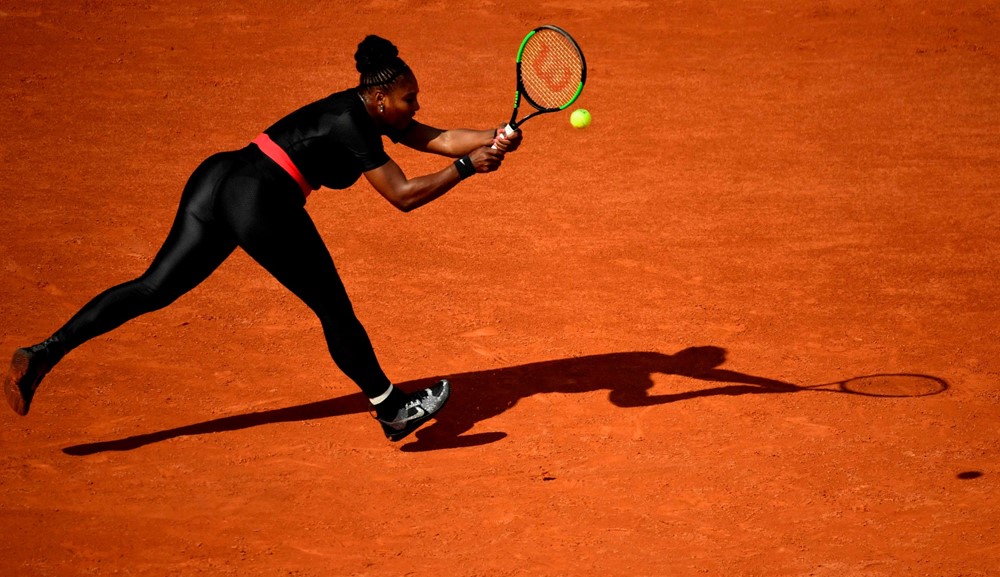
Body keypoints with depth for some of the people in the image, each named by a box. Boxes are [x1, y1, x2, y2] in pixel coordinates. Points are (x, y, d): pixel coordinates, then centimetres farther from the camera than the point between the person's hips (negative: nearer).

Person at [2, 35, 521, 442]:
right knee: (333, 308, 5)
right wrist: (466, 168, -5)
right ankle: (392, 409, 17)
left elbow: (435, 138, 21)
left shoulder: (366, 110, 19)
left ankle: (45, 353, -5)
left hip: (215, 179, 9)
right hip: (262, 200, -9)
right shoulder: (354, 127, -8)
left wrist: (492, 140, 9)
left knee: (153, 288, 6)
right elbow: (404, 196, -9)